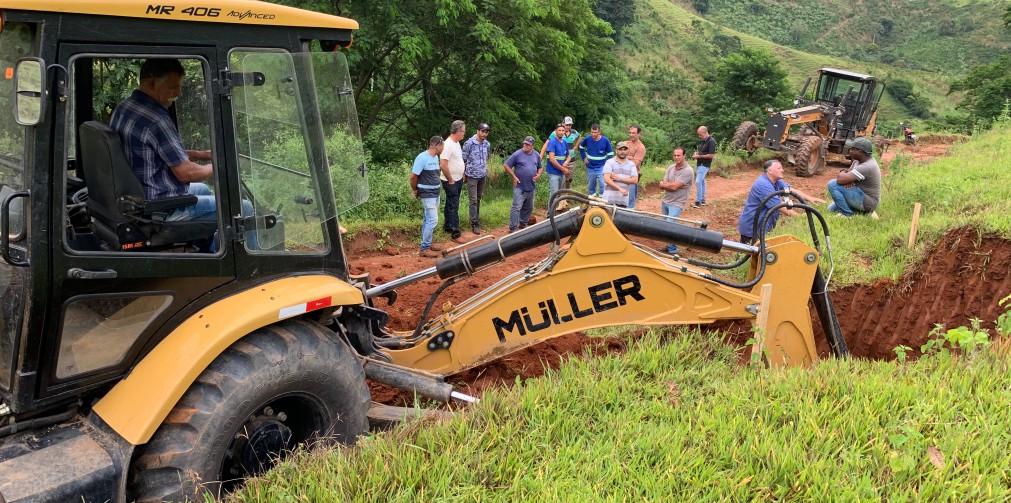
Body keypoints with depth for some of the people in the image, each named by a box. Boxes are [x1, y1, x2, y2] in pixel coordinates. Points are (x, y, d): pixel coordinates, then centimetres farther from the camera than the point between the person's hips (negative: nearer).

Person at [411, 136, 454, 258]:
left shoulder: (435, 157, 7)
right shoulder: (422, 158, -19)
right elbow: (413, 176, -17)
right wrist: (415, 191, -4)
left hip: (435, 193, 9)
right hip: (427, 194, -9)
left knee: (428, 219, 16)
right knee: (432, 220, -11)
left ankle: (427, 243, 26)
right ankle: (424, 249, -7)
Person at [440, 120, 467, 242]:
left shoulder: (456, 143, 8)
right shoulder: (448, 145, -23)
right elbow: (443, 164, -27)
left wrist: (462, 175, 17)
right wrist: (450, 180, -19)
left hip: (458, 180, 9)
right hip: (451, 182, -9)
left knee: (450, 205, 18)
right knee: (453, 207, -5)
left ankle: (447, 227, 30)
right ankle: (455, 234, -1)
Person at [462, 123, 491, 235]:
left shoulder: (487, 144, 2)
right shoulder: (469, 143, -14)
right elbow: (463, 159, -8)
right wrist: (463, 173, -5)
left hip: (483, 175, 5)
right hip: (472, 176, -5)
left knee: (478, 199, 14)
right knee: (473, 200, -5)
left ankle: (477, 218, 25)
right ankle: (474, 224, -2)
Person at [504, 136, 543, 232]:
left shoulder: (536, 155, 8)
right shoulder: (517, 154, -9)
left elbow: (540, 168, 20)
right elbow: (506, 165, -5)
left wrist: (538, 175, -2)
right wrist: (514, 177, -10)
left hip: (531, 187, 6)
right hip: (519, 187, -6)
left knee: (528, 208, 17)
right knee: (516, 207, -11)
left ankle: (523, 224, 34)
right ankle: (513, 228, -7)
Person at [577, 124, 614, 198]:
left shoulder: (605, 140, -12)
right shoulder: (587, 139, -7)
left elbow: (610, 153, -1)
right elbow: (581, 147, 15)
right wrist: (584, 157, 7)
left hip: (601, 167, -3)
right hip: (590, 167, 3)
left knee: (603, 186, -12)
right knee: (590, 186, 14)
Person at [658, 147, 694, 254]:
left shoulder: (688, 171, -17)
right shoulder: (670, 168, 5)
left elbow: (673, 187, -21)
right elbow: (662, 186, -2)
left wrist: (664, 184, -5)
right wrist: (671, 185, -17)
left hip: (676, 204, -7)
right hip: (665, 201, 7)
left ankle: (673, 251, -4)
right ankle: (670, 245, 27)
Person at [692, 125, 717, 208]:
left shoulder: (711, 142, -16)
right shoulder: (703, 141, 11)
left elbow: (712, 155, -21)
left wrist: (699, 156, -18)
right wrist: (696, 153, 4)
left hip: (704, 165, -9)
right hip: (699, 164, 10)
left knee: (698, 181, -16)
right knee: (702, 182, 14)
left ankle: (698, 202, -13)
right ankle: (703, 200, 22)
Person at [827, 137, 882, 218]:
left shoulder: (866, 167, -29)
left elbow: (840, 179, -34)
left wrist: (843, 173, -10)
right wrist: (845, 173, -14)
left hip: (868, 201, -10)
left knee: (833, 184, -20)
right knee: (831, 209, 19)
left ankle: (847, 214, -11)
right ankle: (865, 211, 12)